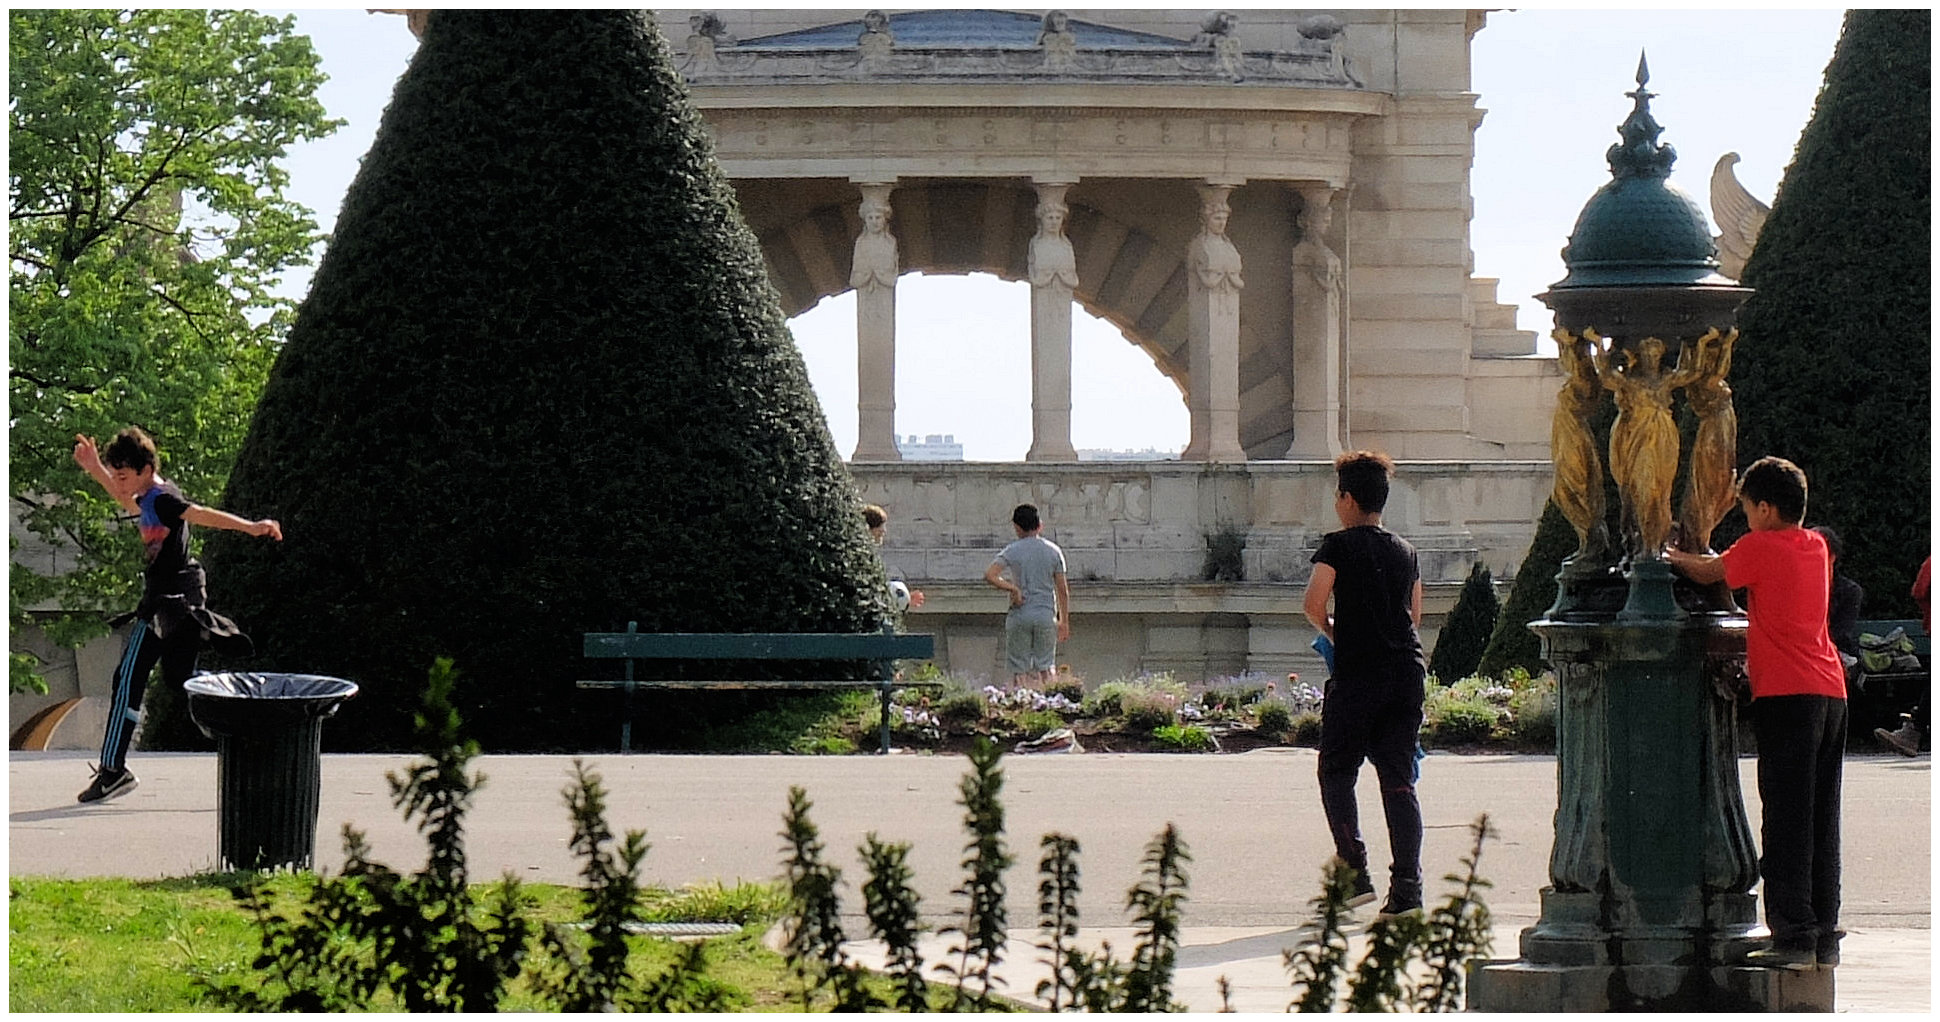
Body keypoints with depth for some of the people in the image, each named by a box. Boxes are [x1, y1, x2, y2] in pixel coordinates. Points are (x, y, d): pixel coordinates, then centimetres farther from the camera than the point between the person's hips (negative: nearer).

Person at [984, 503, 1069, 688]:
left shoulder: (1012, 551, -3)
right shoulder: (1053, 551, 4)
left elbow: (989, 575, -19)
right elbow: (1063, 590, 6)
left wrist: (1012, 588, -8)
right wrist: (1064, 622, 12)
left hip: (1020, 615, -2)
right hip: (1046, 615, 2)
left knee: (1019, 669, 3)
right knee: (1046, 667, 7)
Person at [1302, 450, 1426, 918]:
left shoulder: (1338, 546, -3)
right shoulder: (1405, 551, 15)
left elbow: (1313, 604, -13)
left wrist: (1333, 633, 6)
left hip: (1357, 674, -5)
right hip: (1407, 670, 5)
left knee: (1336, 773, 7)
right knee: (1399, 781, 4)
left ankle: (1354, 873, -6)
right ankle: (1407, 888, -3)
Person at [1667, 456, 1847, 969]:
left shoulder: (1761, 547, -5)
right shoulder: (1817, 547, 15)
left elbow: (1709, 573, 9)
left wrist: (1678, 558, 27)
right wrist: (1698, 558, 27)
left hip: (1785, 695, -7)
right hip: (1831, 693, 7)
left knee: (1788, 822, -7)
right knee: (1822, 822, 10)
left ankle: (1794, 936, -11)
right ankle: (1825, 936, 11)